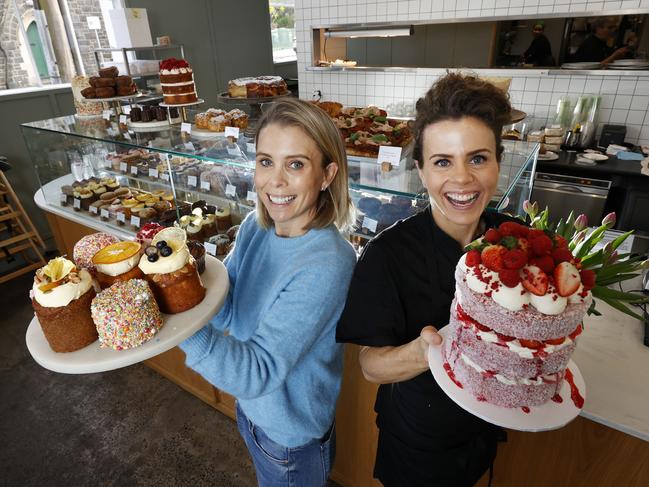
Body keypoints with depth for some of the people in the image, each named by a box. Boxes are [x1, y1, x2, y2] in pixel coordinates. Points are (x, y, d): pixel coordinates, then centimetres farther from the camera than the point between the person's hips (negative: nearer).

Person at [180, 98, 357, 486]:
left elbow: (257, 372, -33)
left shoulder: (326, 266, -35)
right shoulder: (255, 227, -12)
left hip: (291, 436, -6)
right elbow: (227, 309, -10)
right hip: (251, 409, 6)